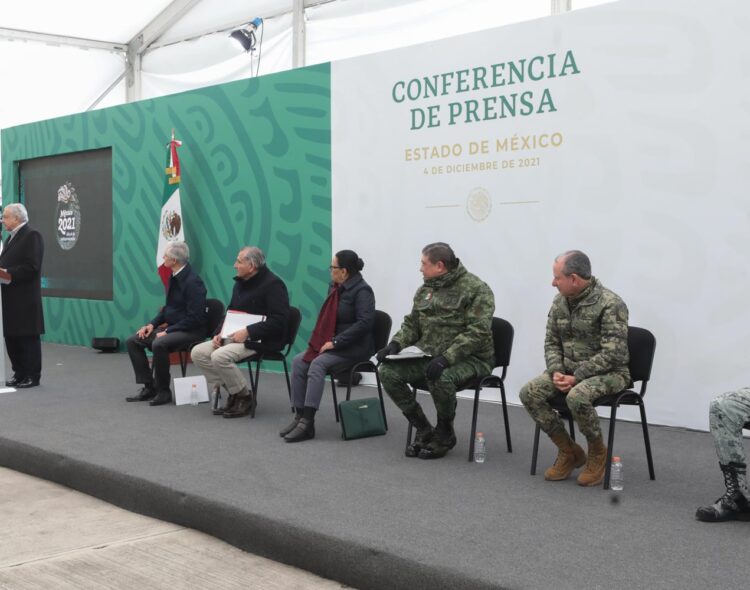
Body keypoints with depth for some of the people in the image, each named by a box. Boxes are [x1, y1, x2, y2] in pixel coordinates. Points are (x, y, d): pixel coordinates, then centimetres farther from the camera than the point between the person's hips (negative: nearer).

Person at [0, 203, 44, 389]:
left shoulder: (32, 236, -9)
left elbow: (31, 266, -18)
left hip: (25, 297, -9)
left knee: (28, 338, -2)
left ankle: (32, 376, 5)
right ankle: (19, 373, 20)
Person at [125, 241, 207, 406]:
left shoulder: (193, 281, -19)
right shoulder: (174, 277, 8)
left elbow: (194, 317, -22)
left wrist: (167, 331, -21)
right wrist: (153, 324, 2)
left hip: (191, 331, -9)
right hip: (172, 326, 9)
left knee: (159, 344, -34)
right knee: (132, 341, -2)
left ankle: (163, 391, -16)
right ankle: (148, 386, 2)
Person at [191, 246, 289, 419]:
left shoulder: (273, 284, -13)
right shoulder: (240, 283, 15)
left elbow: (279, 320, -22)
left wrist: (248, 332, -26)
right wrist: (219, 333, 2)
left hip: (262, 340, -9)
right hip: (235, 336, 9)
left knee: (220, 356, -29)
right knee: (198, 353, -6)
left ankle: (245, 398, -9)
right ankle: (232, 393, 0)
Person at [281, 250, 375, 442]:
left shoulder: (362, 291, -14)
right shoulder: (336, 287, 11)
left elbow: (364, 322, -24)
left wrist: (335, 342, -24)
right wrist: (323, 341, 0)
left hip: (354, 347, -8)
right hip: (332, 343, 8)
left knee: (318, 364, -30)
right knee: (299, 361, -13)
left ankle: (307, 422, -31)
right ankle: (300, 416, -14)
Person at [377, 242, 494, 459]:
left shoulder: (476, 289, -12)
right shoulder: (425, 289, 11)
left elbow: (477, 332, -22)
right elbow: (412, 324, 18)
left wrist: (446, 358, -32)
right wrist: (396, 344, -3)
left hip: (469, 359, -7)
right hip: (428, 355, 7)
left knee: (441, 378, -37)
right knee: (388, 371, -14)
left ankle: (445, 434, -6)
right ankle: (423, 430, 2)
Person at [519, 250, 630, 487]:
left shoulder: (611, 305, -18)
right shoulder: (560, 301, 3)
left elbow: (612, 354, -22)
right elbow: (551, 342, 9)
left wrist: (576, 377, -24)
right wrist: (556, 372, -10)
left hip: (608, 372, -7)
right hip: (569, 369, 7)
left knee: (577, 397, -36)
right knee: (529, 393, -16)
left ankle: (597, 452, -7)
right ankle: (569, 451, 0)